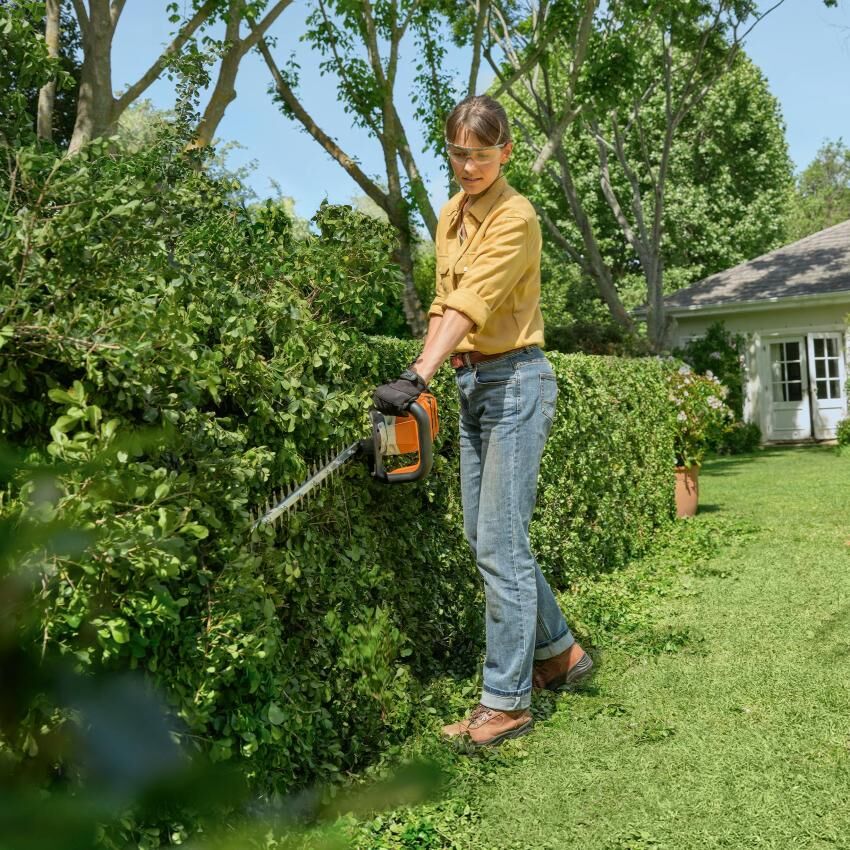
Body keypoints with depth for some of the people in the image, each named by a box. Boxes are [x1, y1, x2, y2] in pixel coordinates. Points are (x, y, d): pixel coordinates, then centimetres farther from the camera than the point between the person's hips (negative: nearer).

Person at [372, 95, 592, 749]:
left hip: (515, 383, -9)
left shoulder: (514, 217, -13)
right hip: (472, 383, 9)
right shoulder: (451, 216, 13)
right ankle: (558, 652, 30)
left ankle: (506, 701, 3)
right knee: (486, 537, 14)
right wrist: (419, 377, 4)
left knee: (501, 546, -7)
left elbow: (472, 303, -25)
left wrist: (418, 376, -35)